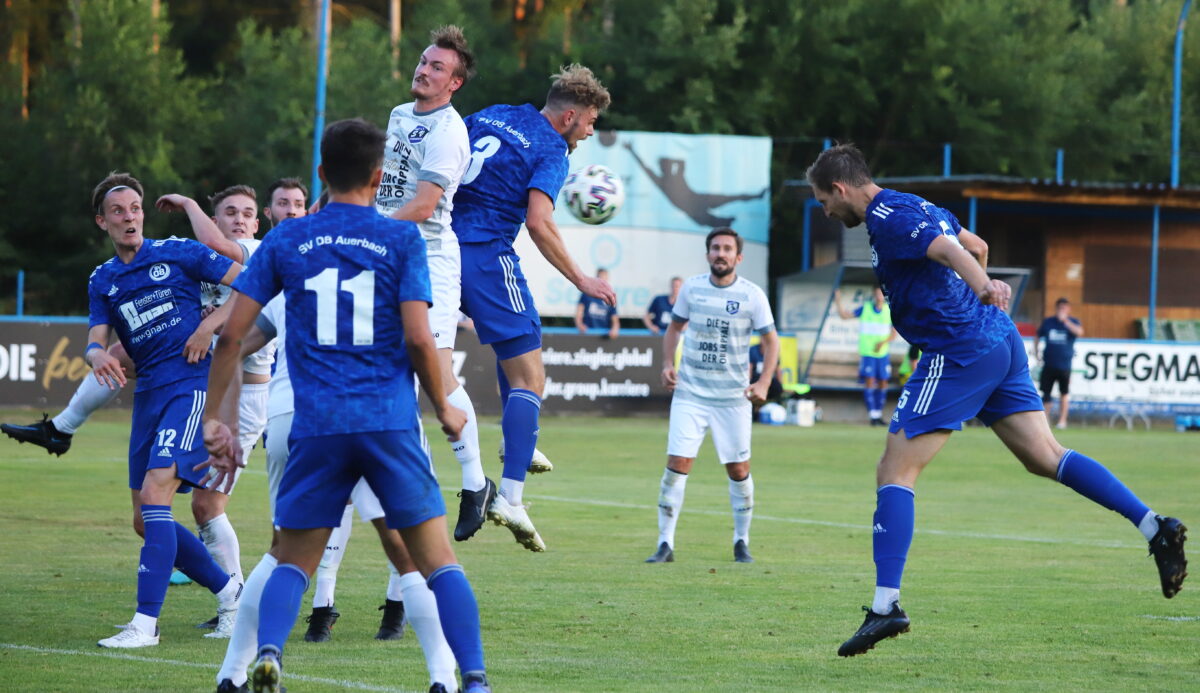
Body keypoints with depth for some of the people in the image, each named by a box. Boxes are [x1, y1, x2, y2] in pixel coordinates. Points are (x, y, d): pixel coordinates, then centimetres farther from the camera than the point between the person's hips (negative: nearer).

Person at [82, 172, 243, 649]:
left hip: (193, 384, -7)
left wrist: (212, 323, -11)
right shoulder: (102, 281, 15)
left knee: (154, 495, -21)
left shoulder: (178, 253, 1)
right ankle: (229, 592, 25)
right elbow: (95, 342, 3)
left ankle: (146, 621, -22)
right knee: (146, 521, 7)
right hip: (148, 394, 7)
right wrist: (97, 355, -21)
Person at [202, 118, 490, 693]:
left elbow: (231, 335, 5)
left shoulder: (285, 241, 8)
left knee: (293, 563, 10)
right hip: (390, 424, -1)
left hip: (316, 427, 1)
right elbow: (418, 339, -5)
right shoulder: (401, 239, 3)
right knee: (438, 559, 6)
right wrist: (445, 410, 10)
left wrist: (214, 418, 13)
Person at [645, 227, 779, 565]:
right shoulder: (692, 288, 1)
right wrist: (667, 365, -1)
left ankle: (741, 542, 20)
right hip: (689, 393, 0)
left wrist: (764, 381, -12)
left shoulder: (752, 295, -4)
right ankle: (665, 544, -5)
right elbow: (674, 328, 15)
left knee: (739, 469, 4)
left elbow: (771, 341, 2)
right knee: (677, 463, -9)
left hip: (733, 397, 0)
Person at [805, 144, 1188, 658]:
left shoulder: (887, 219, -10)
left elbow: (949, 249, -29)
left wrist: (984, 288, -47)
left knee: (894, 472, -6)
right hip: (1001, 343, 10)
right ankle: (1155, 527, -1)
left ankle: (885, 606, -11)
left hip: (958, 353, -10)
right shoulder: (917, 208, 19)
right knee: (1045, 457, 9)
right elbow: (977, 247, 32)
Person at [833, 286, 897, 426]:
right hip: (867, 353, -2)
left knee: (883, 383, 3)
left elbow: (893, 333, 6)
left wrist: (883, 342, -10)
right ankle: (873, 415, -11)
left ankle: (879, 414, 15)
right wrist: (838, 302, -8)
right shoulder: (865, 308, 2)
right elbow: (844, 315, 5)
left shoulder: (889, 311, 5)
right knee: (869, 382, -11)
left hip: (882, 352, 2)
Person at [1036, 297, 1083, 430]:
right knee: (1046, 393, 0)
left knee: (1064, 394, 3)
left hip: (1064, 364, -2)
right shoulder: (1048, 322, 8)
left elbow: (1079, 332, -22)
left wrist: (1065, 321, -27)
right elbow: (1038, 337, 20)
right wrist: (1037, 352, 8)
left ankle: (1062, 420, 12)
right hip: (1049, 363, 2)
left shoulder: (1073, 322, 1)